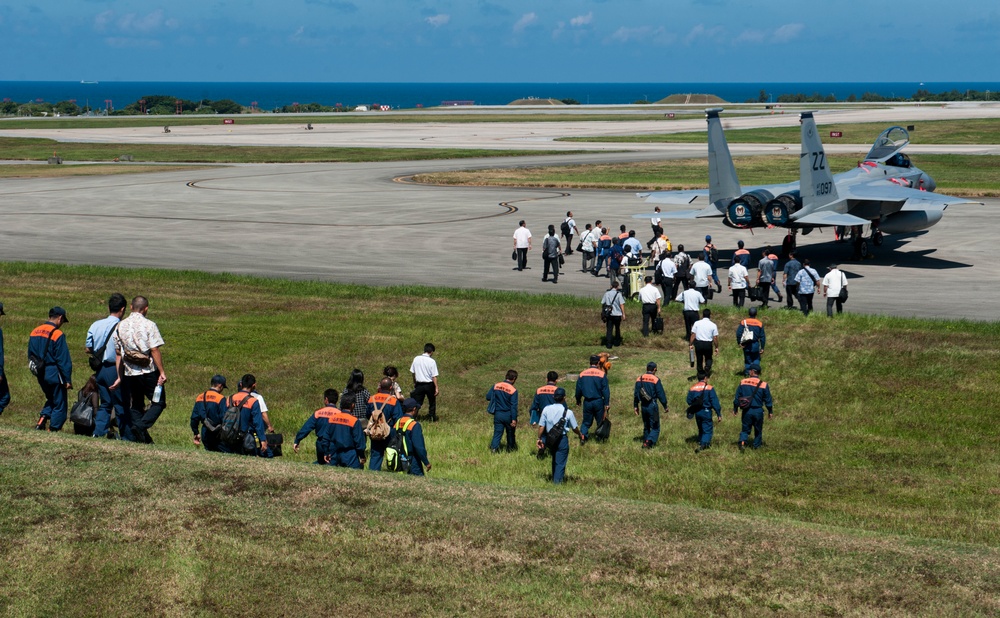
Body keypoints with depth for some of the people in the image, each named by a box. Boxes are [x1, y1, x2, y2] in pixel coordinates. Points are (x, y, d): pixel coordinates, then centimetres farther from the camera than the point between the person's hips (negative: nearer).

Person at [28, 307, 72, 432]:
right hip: (54, 374, -7)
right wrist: (68, 379, -12)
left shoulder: (34, 332, 7)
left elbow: (30, 355, 14)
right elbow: (63, 360, -16)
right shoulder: (57, 334, -16)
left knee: (51, 399, 23)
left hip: (40, 374, 7)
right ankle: (53, 429, 3)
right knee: (59, 404, 4)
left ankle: (42, 419, 4)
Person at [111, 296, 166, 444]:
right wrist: (162, 372, -10)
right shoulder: (149, 325, -7)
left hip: (129, 373, 5)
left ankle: (140, 437, 8)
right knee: (159, 402, 4)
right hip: (149, 371, -5)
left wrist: (120, 377, 15)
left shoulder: (120, 326, 8)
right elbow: (155, 350, -13)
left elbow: (118, 354, 10)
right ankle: (141, 426, -16)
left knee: (135, 406, 13)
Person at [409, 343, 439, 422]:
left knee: (417, 403, 6)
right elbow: (434, 376, -14)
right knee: (432, 402, 17)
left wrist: (414, 383, 20)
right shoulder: (432, 361, -15)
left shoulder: (416, 359, -3)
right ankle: (432, 419, 28)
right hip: (429, 385, -2)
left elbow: (413, 372, 6)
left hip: (419, 384, 2)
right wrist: (436, 388, -8)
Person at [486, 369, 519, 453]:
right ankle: (511, 448, 32)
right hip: (508, 415, -2)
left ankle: (493, 447, -14)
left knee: (497, 433, 5)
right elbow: (514, 406, -16)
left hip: (498, 414, 2)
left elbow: (488, 397, 1)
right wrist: (514, 419, -14)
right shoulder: (513, 390, -14)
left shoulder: (496, 386, -4)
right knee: (510, 433, 18)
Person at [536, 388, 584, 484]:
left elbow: (541, 426, -4)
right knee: (560, 462, 5)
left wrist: (539, 438, 7)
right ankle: (557, 481, 4)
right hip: (562, 439, -4)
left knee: (554, 459, 22)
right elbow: (574, 428, -2)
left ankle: (554, 478, 32)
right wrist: (580, 435, 17)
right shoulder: (568, 412, -12)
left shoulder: (547, 409, -6)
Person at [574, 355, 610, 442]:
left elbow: (578, 389, 7)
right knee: (600, 421, 13)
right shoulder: (602, 374, -9)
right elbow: (605, 390, -8)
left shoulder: (582, 374, -1)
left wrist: (578, 400, 21)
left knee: (586, 421, 12)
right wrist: (607, 403, -3)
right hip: (598, 401, -2)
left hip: (587, 402, 2)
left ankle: (582, 436, -4)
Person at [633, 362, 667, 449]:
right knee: (655, 427, 0)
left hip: (643, 405, 5)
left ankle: (645, 441, 20)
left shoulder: (639, 379, 4)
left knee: (646, 426, 19)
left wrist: (636, 406, 17)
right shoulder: (656, 380, -10)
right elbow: (661, 394, -8)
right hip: (653, 406, -5)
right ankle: (649, 441, -19)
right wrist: (665, 406, 0)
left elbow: (636, 394, 9)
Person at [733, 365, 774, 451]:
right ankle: (757, 445, 29)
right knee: (758, 429, 18)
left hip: (746, 411, 1)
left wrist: (735, 409, 13)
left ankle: (742, 442, -13)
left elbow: (737, 397, 2)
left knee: (745, 429, 9)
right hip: (758, 411, 0)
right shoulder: (763, 385, -7)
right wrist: (770, 411, 12)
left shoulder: (743, 382, -4)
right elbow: (768, 400, -1)